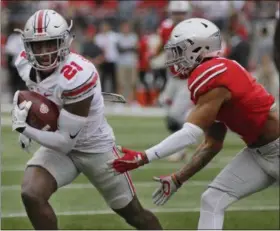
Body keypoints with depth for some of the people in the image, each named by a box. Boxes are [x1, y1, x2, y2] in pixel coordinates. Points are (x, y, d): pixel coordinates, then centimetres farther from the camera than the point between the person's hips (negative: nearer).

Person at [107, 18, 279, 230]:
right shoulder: (213, 72, 8)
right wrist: (177, 179, 10)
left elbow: (191, 134, -27)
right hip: (259, 151, 9)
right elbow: (212, 144, 11)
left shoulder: (211, 76, -22)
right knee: (212, 201, 2)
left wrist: (142, 158, -27)